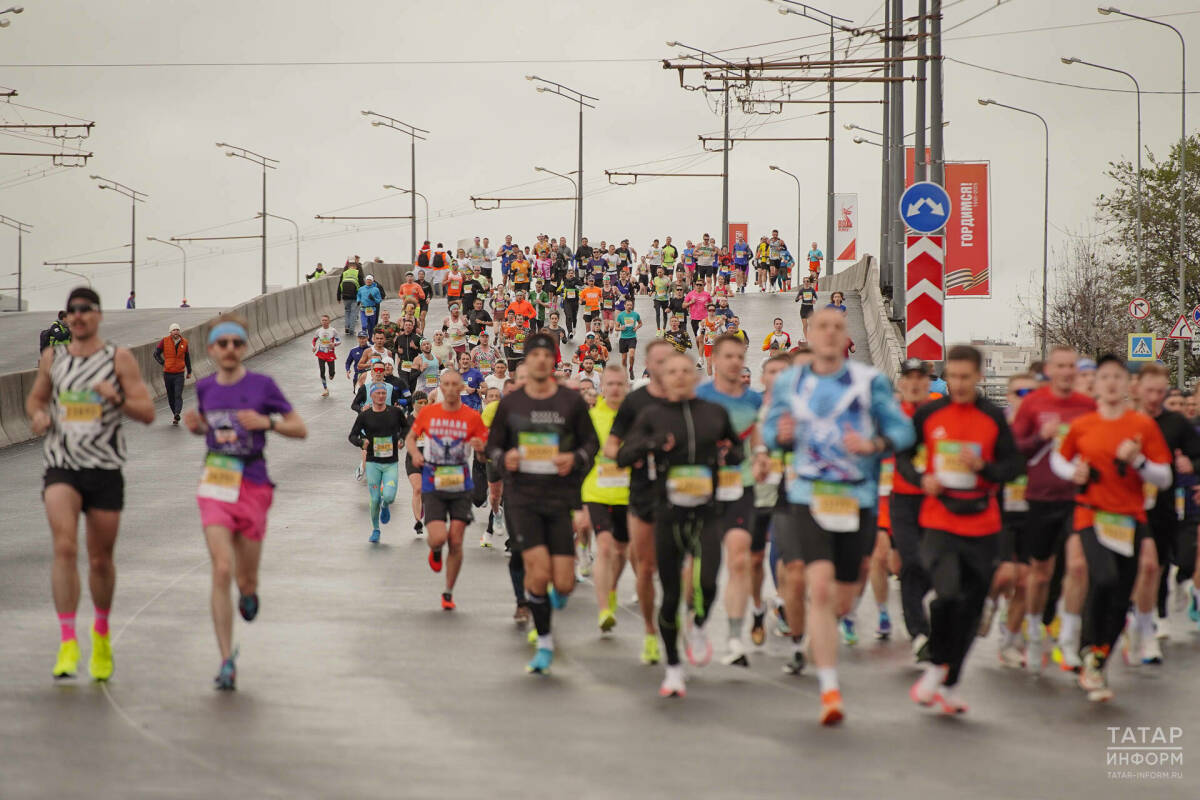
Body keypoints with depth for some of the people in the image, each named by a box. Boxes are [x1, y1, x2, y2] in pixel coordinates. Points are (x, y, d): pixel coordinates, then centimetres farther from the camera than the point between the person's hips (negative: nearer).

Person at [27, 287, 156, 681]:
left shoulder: (119, 359, -1)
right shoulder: (52, 357, 7)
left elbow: (147, 412, -2)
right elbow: (35, 397, 22)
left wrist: (118, 399, -21)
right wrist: (38, 414, -1)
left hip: (105, 470, 0)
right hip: (61, 467, 0)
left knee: (101, 560, 10)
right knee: (64, 547, -20)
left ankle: (102, 632, 36)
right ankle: (68, 642, -19)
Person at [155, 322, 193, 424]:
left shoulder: (184, 342, 0)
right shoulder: (164, 341, -4)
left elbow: (187, 357, 14)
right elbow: (156, 354, 3)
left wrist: (189, 371, 20)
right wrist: (163, 364, -7)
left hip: (179, 374, -1)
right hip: (168, 373, 1)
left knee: (178, 396, -16)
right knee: (171, 397, 9)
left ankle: (177, 415, -28)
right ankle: (176, 415, 24)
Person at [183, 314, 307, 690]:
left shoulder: (262, 386, -4)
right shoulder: (205, 388, 5)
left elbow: (300, 429, 1)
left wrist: (267, 422, -17)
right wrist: (196, 425, 2)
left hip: (253, 489, -1)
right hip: (216, 489, 1)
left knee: (246, 581, 8)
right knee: (222, 570, -15)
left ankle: (248, 593, 49)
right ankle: (227, 662, -12)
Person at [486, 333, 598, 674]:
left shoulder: (572, 401, 2)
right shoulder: (510, 403, 4)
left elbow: (591, 441, 9)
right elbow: (493, 444, 12)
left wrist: (576, 459, -11)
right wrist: (504, 458, -10)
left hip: (561, 496, 0)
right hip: (522, 497, 0)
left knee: (563, 582, -4)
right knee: (538, 571, -15)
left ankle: (557, 592, 37)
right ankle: (544, 642, 5)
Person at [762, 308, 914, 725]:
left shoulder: (869, 381, 1)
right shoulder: (789, 382, 7)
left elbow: (902, 429, 3)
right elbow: (769, 428, 17)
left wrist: (875, 444, -17)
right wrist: (780, 435, -8)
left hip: (856, 500, 1)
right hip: (807, 498, -1)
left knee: (843, 600, 8)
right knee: (819, 586, -18)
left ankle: (815, 630, 46)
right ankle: (829, 689, -16)